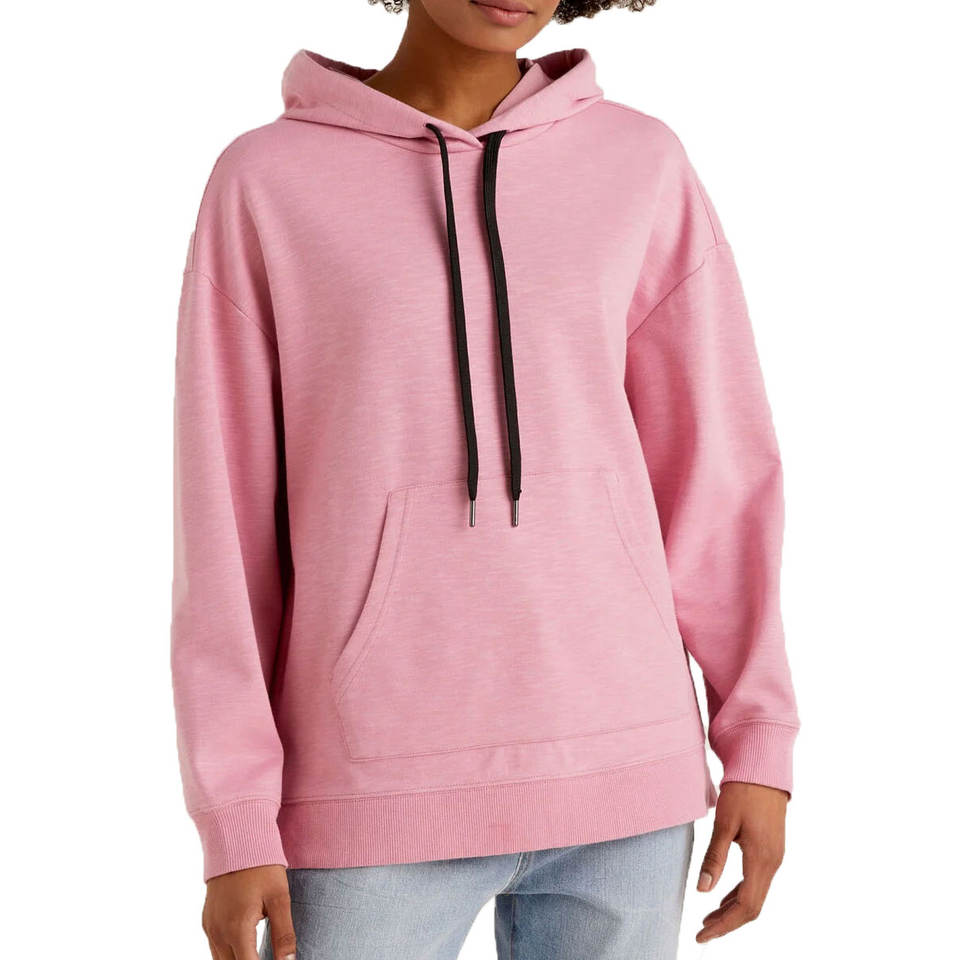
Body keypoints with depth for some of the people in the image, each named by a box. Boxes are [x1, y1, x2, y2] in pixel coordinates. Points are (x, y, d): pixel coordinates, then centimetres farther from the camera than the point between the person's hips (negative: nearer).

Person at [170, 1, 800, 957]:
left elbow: (716, 464, 7)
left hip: (617, 768, 2)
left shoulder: (644, 170, 4)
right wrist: (234, 828, -4)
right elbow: (227, 520, -2)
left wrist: (759, 744, 4)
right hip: (379, 789, -1)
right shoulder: (264, 183, -1)